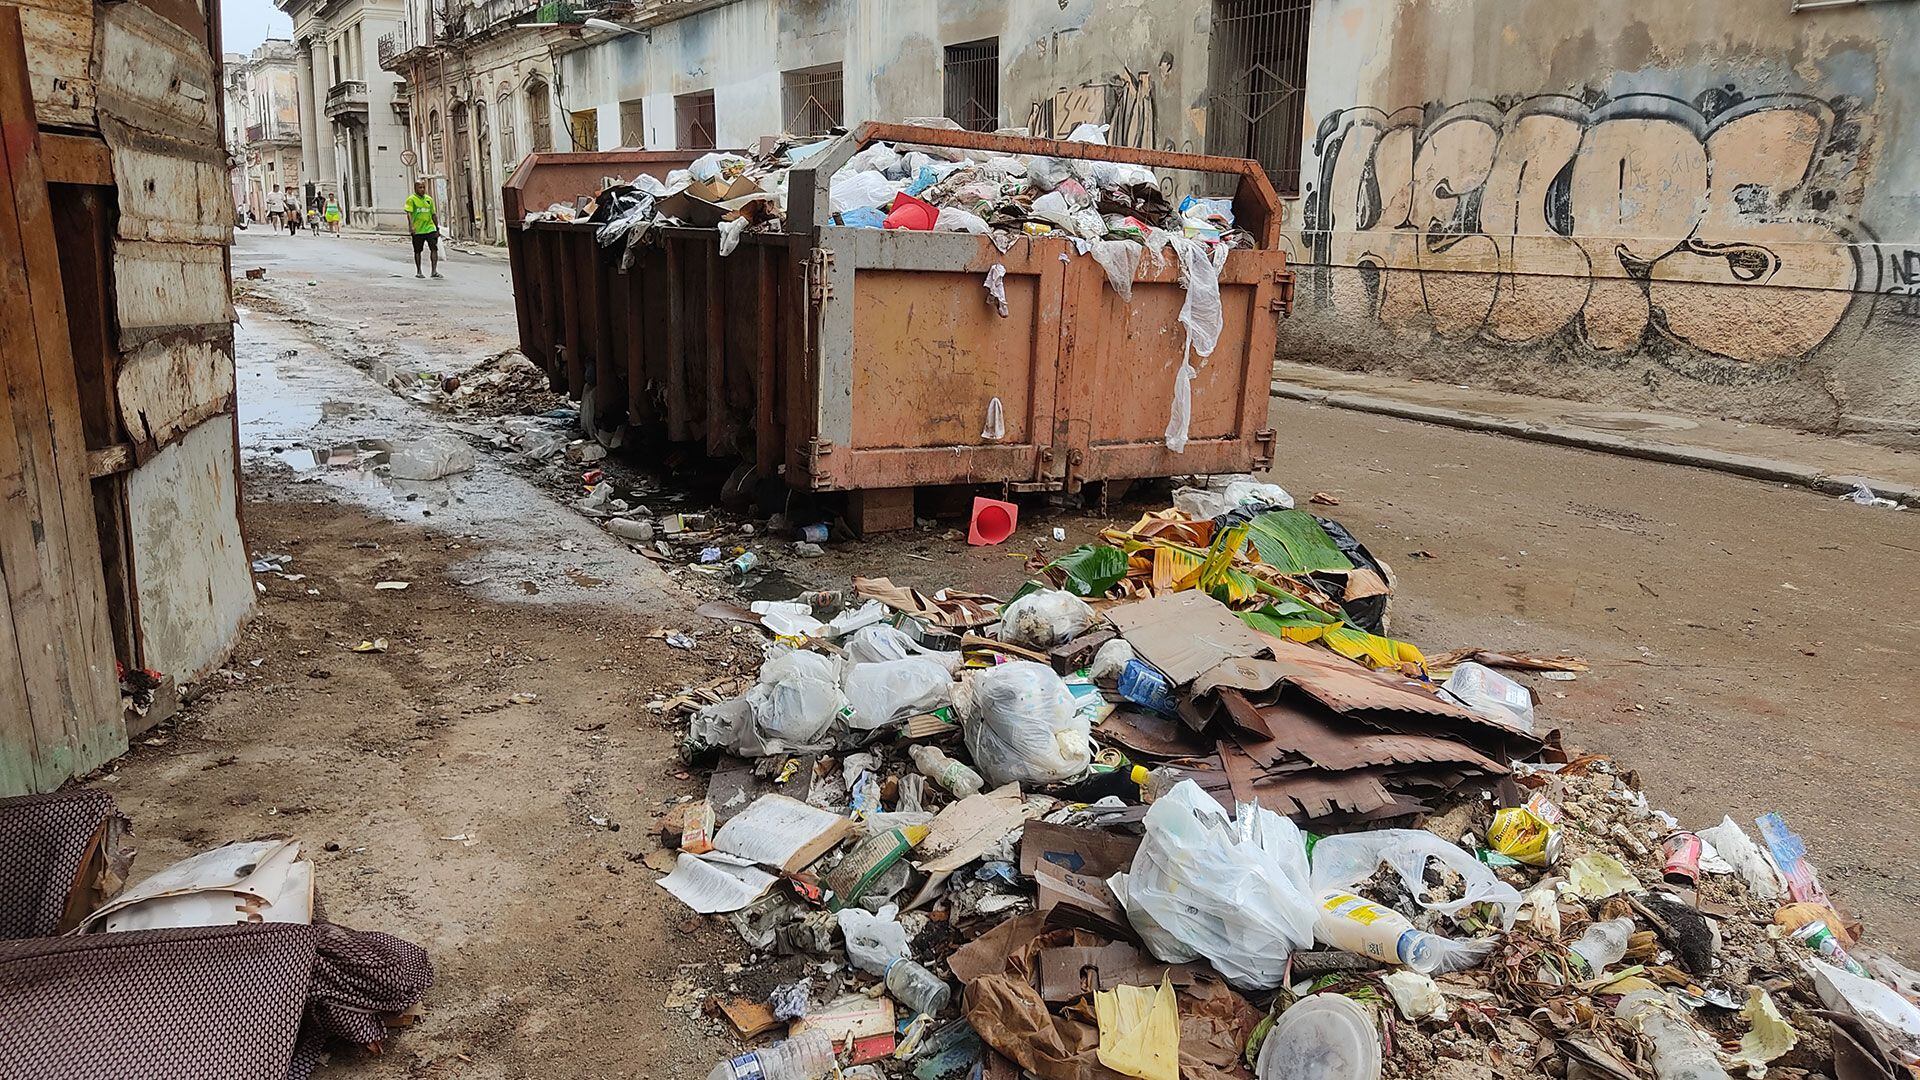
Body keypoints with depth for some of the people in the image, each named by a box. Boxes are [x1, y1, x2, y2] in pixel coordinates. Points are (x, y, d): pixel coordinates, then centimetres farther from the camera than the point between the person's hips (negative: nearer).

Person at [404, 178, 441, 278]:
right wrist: (411, 225, -26)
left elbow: (433, 214, 17)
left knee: (434, 248, -9)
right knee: (417, 251, 6)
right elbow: (409, 213, -13)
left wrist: (437, 228, 16)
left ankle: (434, 271, -8)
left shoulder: (429, 199, 12)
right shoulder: (411, 199, -3)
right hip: (417, 230, -3)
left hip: (430, 228, 3)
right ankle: (418, 272, 16)